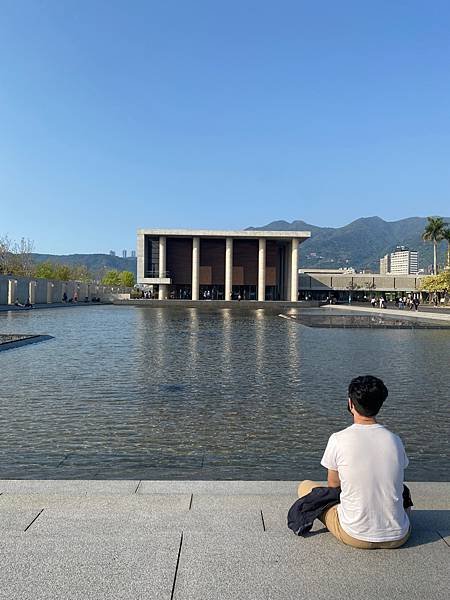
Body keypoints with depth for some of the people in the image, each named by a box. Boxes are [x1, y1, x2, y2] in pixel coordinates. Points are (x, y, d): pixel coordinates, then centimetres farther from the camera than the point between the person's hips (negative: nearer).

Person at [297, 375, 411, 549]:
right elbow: (396, 485, 11)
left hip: (355, 537, -3)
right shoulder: (395, 440, -6)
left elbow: (333, 485, 1)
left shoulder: (338, 440, -14)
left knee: (304, 486, 13)